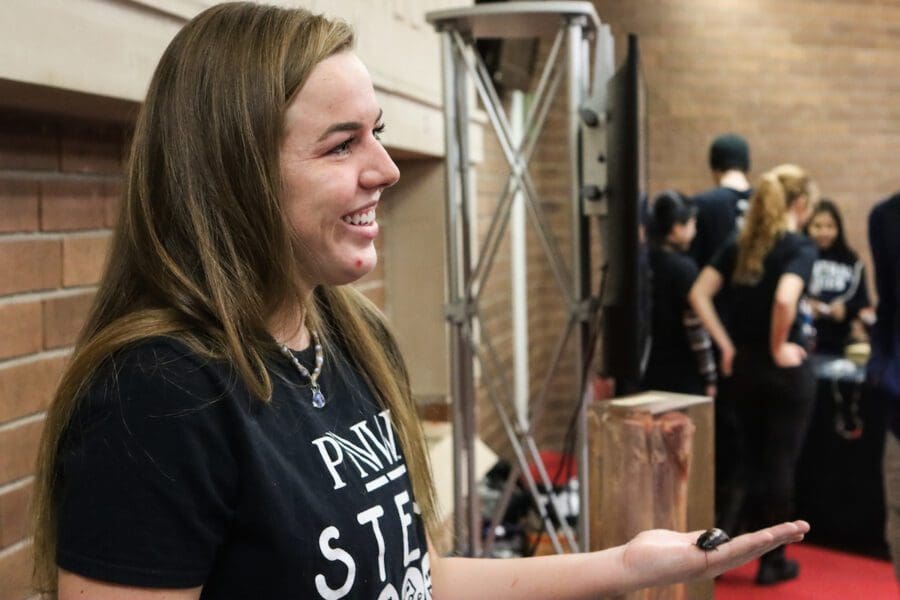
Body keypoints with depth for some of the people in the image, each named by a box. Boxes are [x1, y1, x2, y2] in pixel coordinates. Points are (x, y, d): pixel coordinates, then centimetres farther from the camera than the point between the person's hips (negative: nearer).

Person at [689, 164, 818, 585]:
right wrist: (779, 347, -15)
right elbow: (784, 300, -29)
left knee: (752, 459, 17)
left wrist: (726, 345, 1)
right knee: (780, 463, 6)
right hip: (785, 369, -5)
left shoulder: (739, 245, 6)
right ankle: (773, 561, 14)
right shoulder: (800, 248, -12)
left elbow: (699, 294, -1)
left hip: (743, 365, 5)